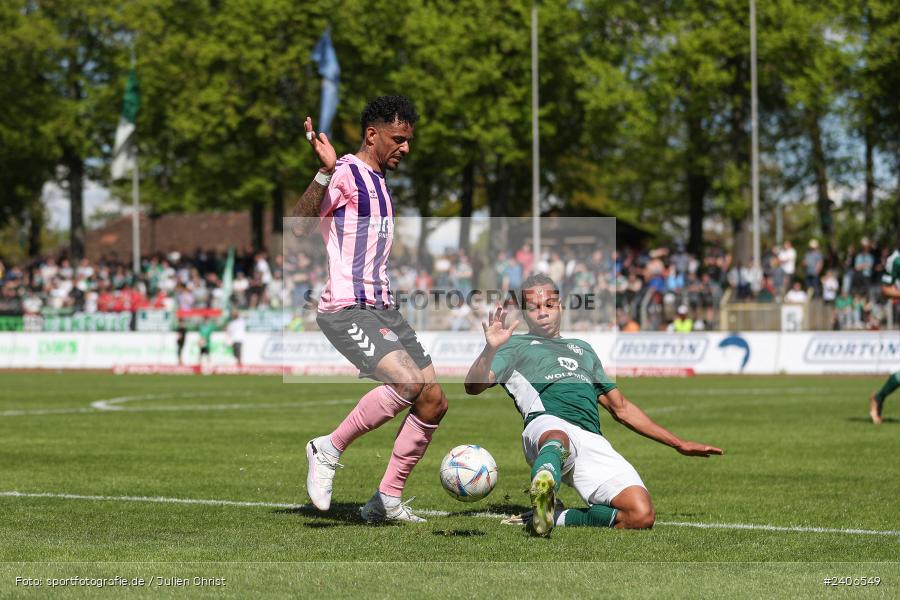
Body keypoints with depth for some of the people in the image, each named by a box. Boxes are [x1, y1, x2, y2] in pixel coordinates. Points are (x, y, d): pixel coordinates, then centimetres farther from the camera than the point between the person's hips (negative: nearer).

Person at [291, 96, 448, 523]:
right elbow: (301, 226, -23)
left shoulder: (379, 183, 22)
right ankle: (328, 451, -9)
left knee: (434, 402, 2)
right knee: (409, 383, -27)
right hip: (347, 308, -10)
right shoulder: (345, 174, -8)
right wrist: (324, 172, -34)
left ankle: (387, 500, 11)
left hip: (382, 308, 10)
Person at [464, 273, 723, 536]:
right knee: (557, 437, -46)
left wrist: (679, 444, 39)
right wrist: (490, 349, -12)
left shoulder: (582, 348, 39)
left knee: (642, 515, -25)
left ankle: (554, 517, -20)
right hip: (546, 424, -4)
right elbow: (474, 387, 8)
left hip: (593, 441, 4)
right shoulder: (516, 345, 26)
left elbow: (621, 408, 42)